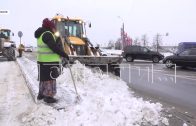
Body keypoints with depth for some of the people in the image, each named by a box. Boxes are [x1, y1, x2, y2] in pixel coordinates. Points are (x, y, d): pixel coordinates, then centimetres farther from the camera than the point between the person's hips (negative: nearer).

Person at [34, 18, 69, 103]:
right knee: (50, 79, -1)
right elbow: (54, 47, -22)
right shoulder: (47, 34, -15)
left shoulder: (42, 34, 16)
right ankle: (48, 96, 5)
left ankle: (41, 94, 30)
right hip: (49, 61, -10)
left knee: (43, 78, 19)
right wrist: (64, 55, -15)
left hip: (43, 60, 10)